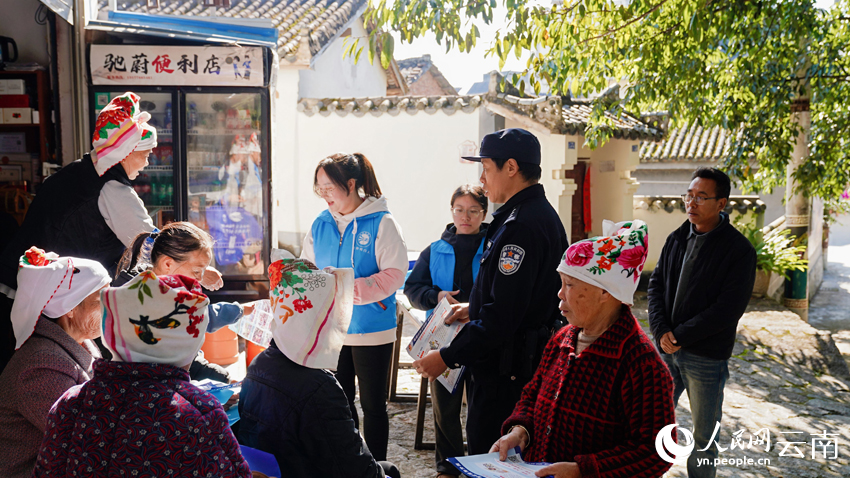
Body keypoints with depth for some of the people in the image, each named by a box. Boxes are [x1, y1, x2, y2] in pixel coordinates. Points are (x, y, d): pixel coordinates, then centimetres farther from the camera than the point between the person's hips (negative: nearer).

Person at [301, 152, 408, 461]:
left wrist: (349, 287, -25)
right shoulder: (321, 224, 5)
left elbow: (394, 274, -17)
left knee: (373, 405, 8)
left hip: (372, 330, -5)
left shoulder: (382, 223, -11)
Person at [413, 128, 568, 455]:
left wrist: (448, 357, -19)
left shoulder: (521, 225, -22)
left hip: (504, 372, -11)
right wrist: (474, 309, 21)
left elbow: (503, 315, -26)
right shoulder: (541, 214, 13)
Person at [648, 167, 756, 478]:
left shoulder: (739, 250, -11)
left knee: (704, 434, 10)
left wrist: (680, 336, -16)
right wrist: (661, 331, -10)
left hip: (706, 358, -5)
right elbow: (656, 284, 5)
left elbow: (729, 309, -16)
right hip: (667, 348, 5)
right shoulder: (677, 239, 5)